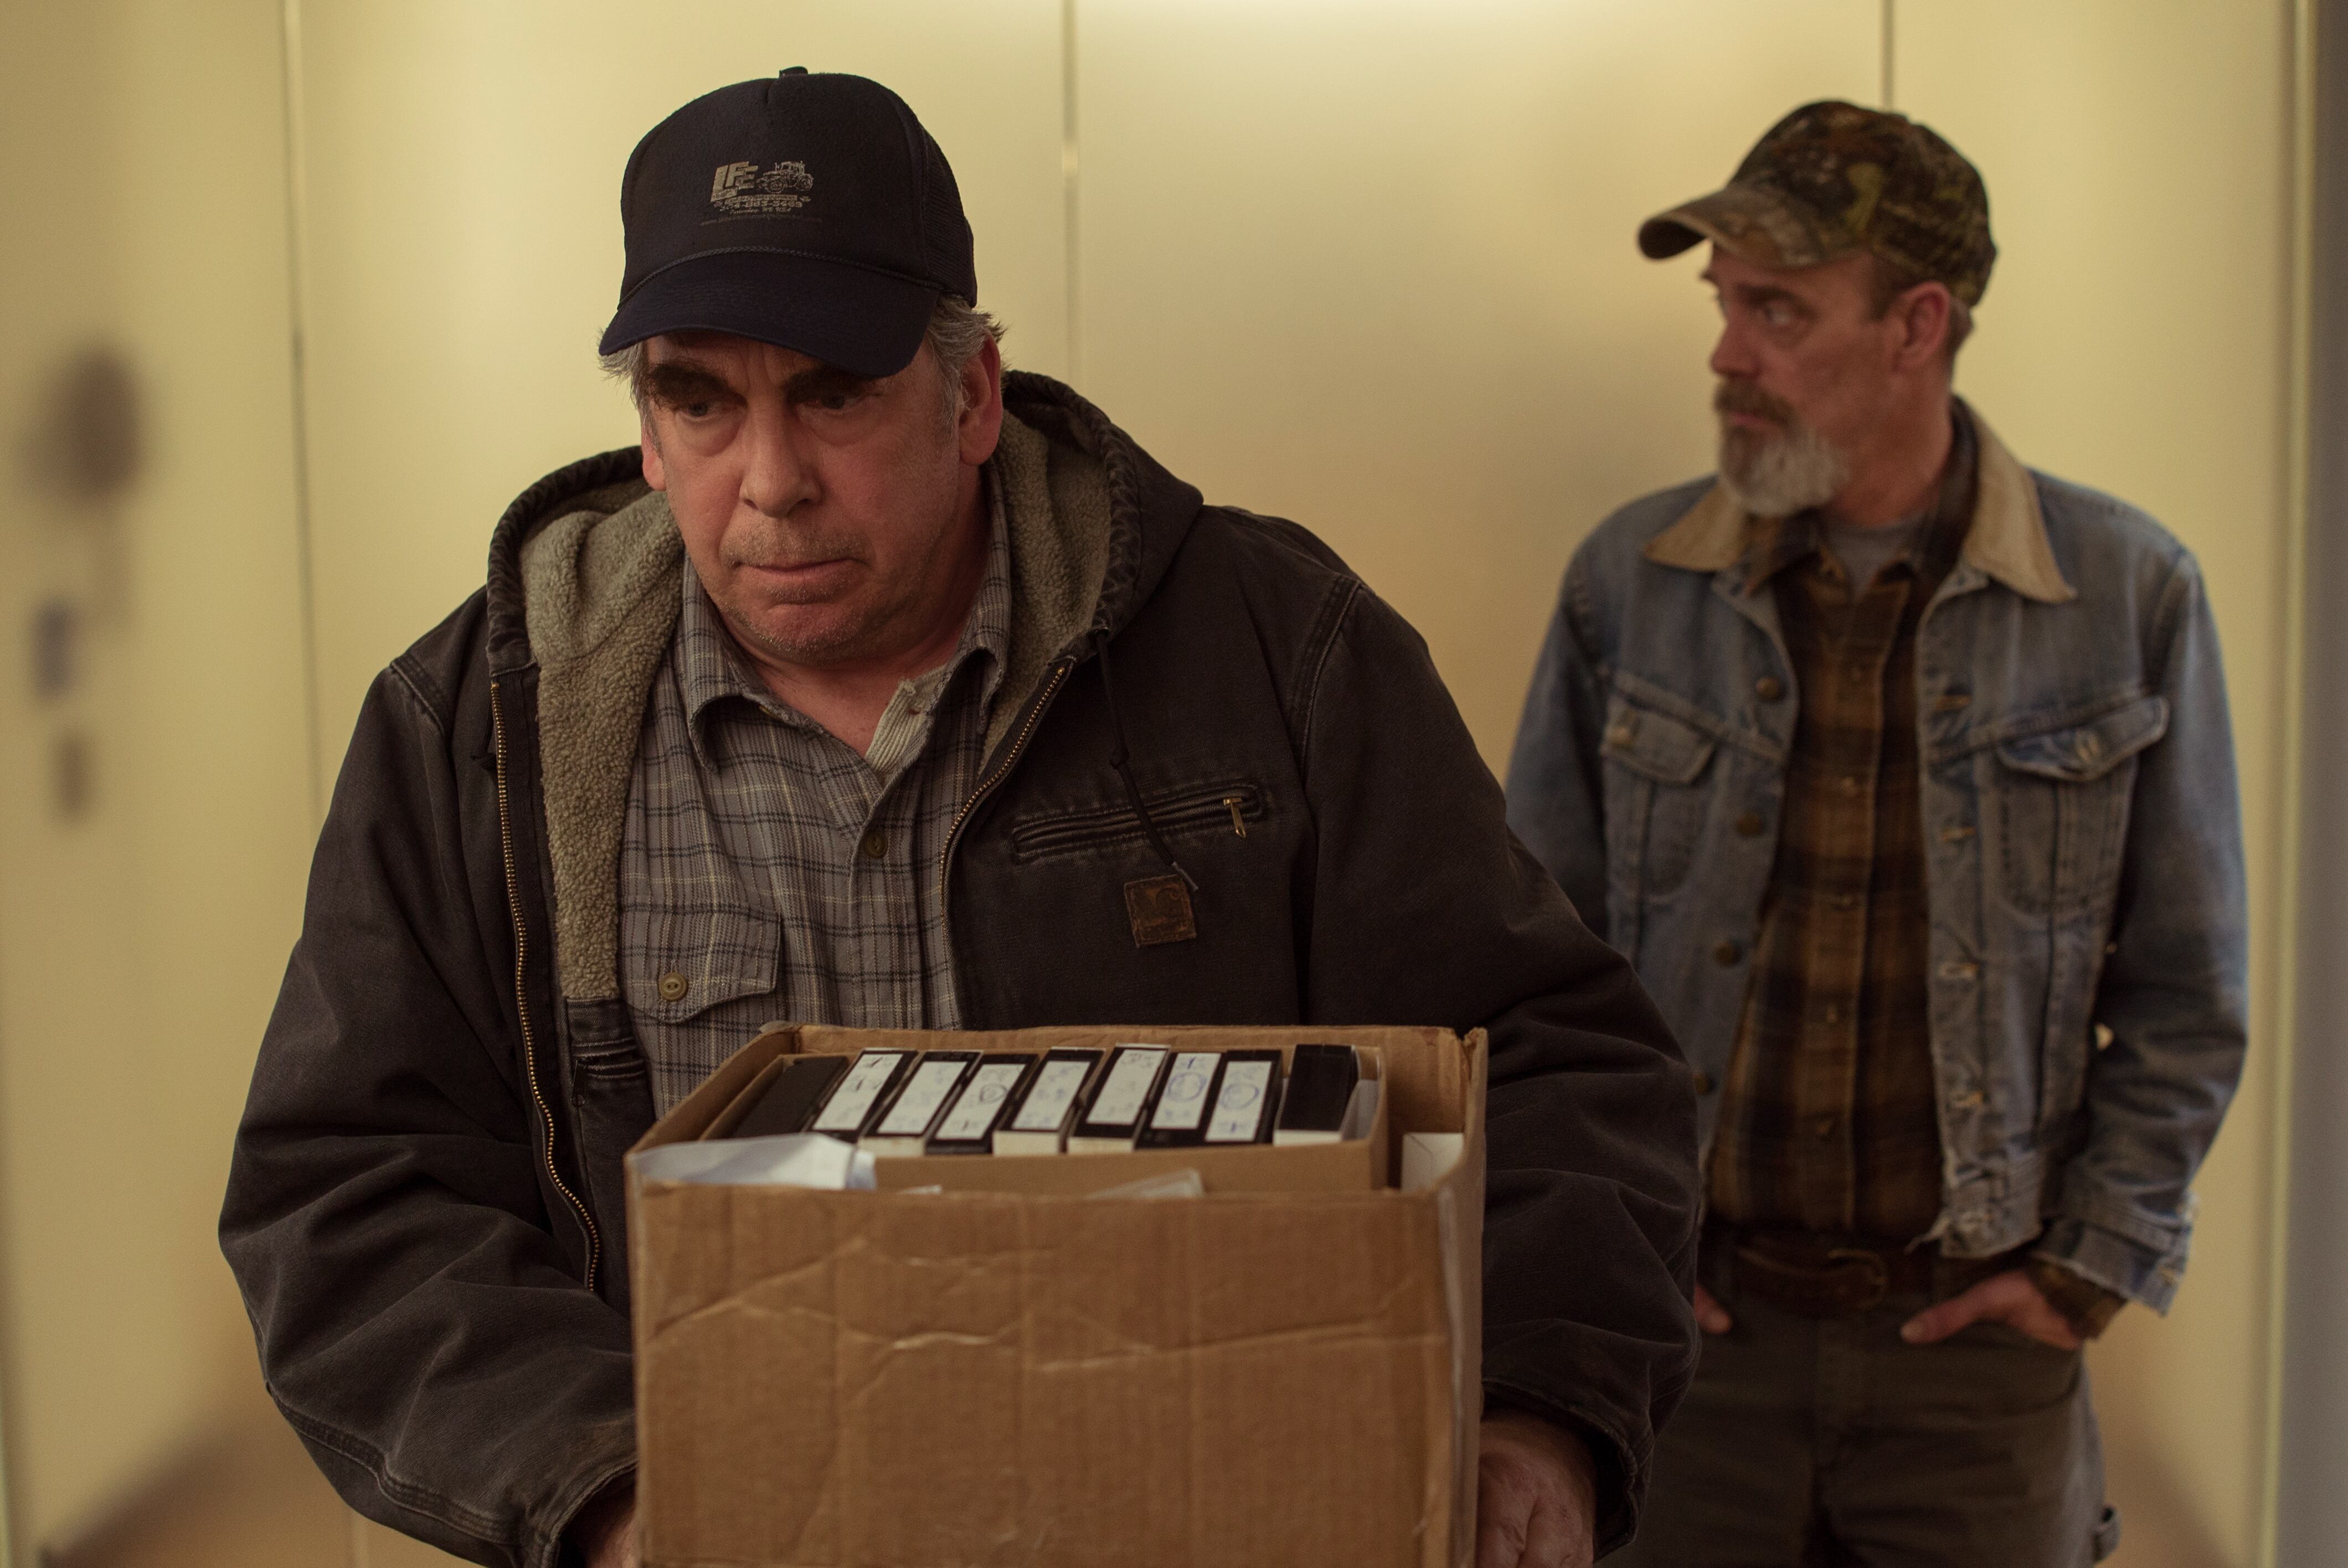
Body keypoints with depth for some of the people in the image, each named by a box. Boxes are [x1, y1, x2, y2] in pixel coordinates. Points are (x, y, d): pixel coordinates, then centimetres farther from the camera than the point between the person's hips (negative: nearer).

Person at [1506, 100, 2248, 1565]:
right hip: (1692, 1322, 1)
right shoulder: (1629, 580, -2)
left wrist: (2096, 1264, -1)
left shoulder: (2129, 594, -5)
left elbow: (2183, 991, 2)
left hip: (1977, 1340, 0)